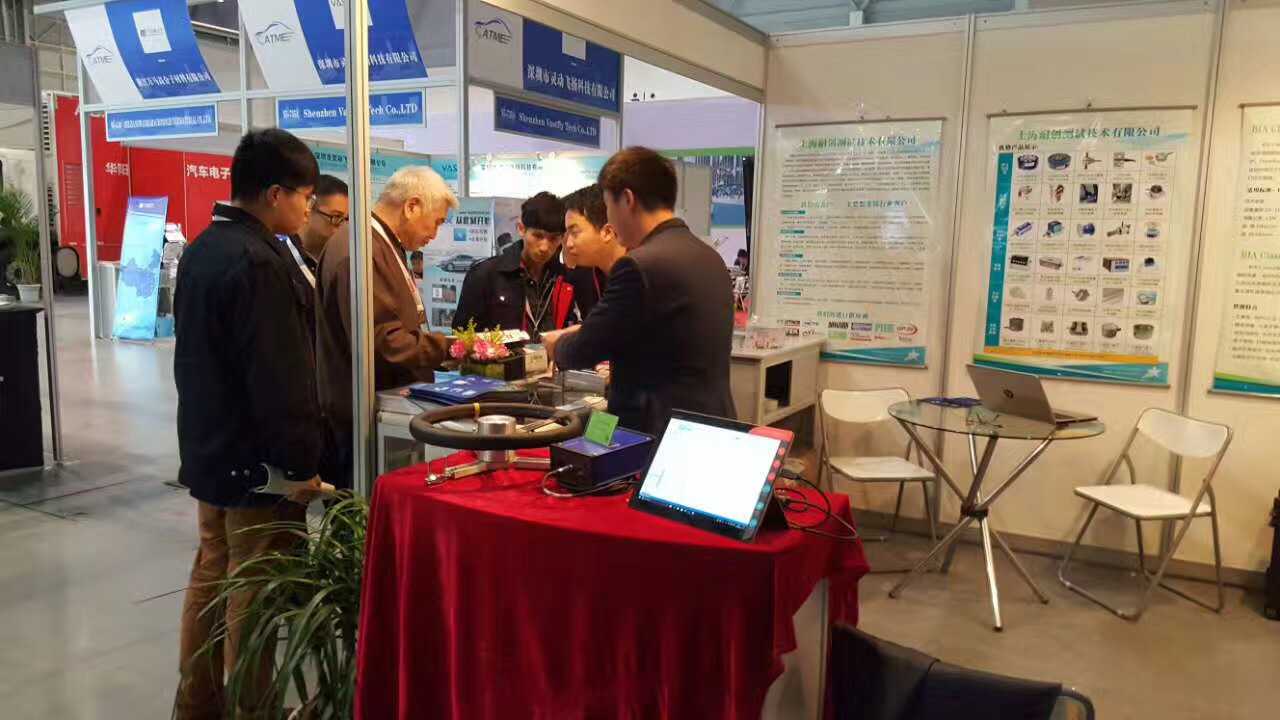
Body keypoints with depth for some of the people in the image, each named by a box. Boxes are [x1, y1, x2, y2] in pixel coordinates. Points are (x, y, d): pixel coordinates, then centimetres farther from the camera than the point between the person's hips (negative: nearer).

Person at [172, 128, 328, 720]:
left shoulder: (202, 249, 9)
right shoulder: (259, 262, -22)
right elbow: (280, 378, -24)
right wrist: (302, 463, -18)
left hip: (209, 449, 10)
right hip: (255, 461, -10)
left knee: (210, 576, 18)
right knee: (252, 596, 2)